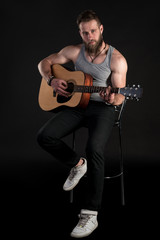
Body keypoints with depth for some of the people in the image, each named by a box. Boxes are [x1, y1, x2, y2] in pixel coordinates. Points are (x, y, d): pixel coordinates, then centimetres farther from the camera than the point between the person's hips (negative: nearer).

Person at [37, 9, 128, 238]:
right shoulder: (74, 51, 4)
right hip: (75, 104, 5)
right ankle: (78, 164, 10)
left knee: (94, 148, -33)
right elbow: (44, 62, 14)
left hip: (102, 108, -4)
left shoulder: (116, 59, -7)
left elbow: (120, 95, -8)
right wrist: (52, 80, -6)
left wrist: (112, 99, -33)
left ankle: (90, 214, -27)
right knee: (44, 136, -18)